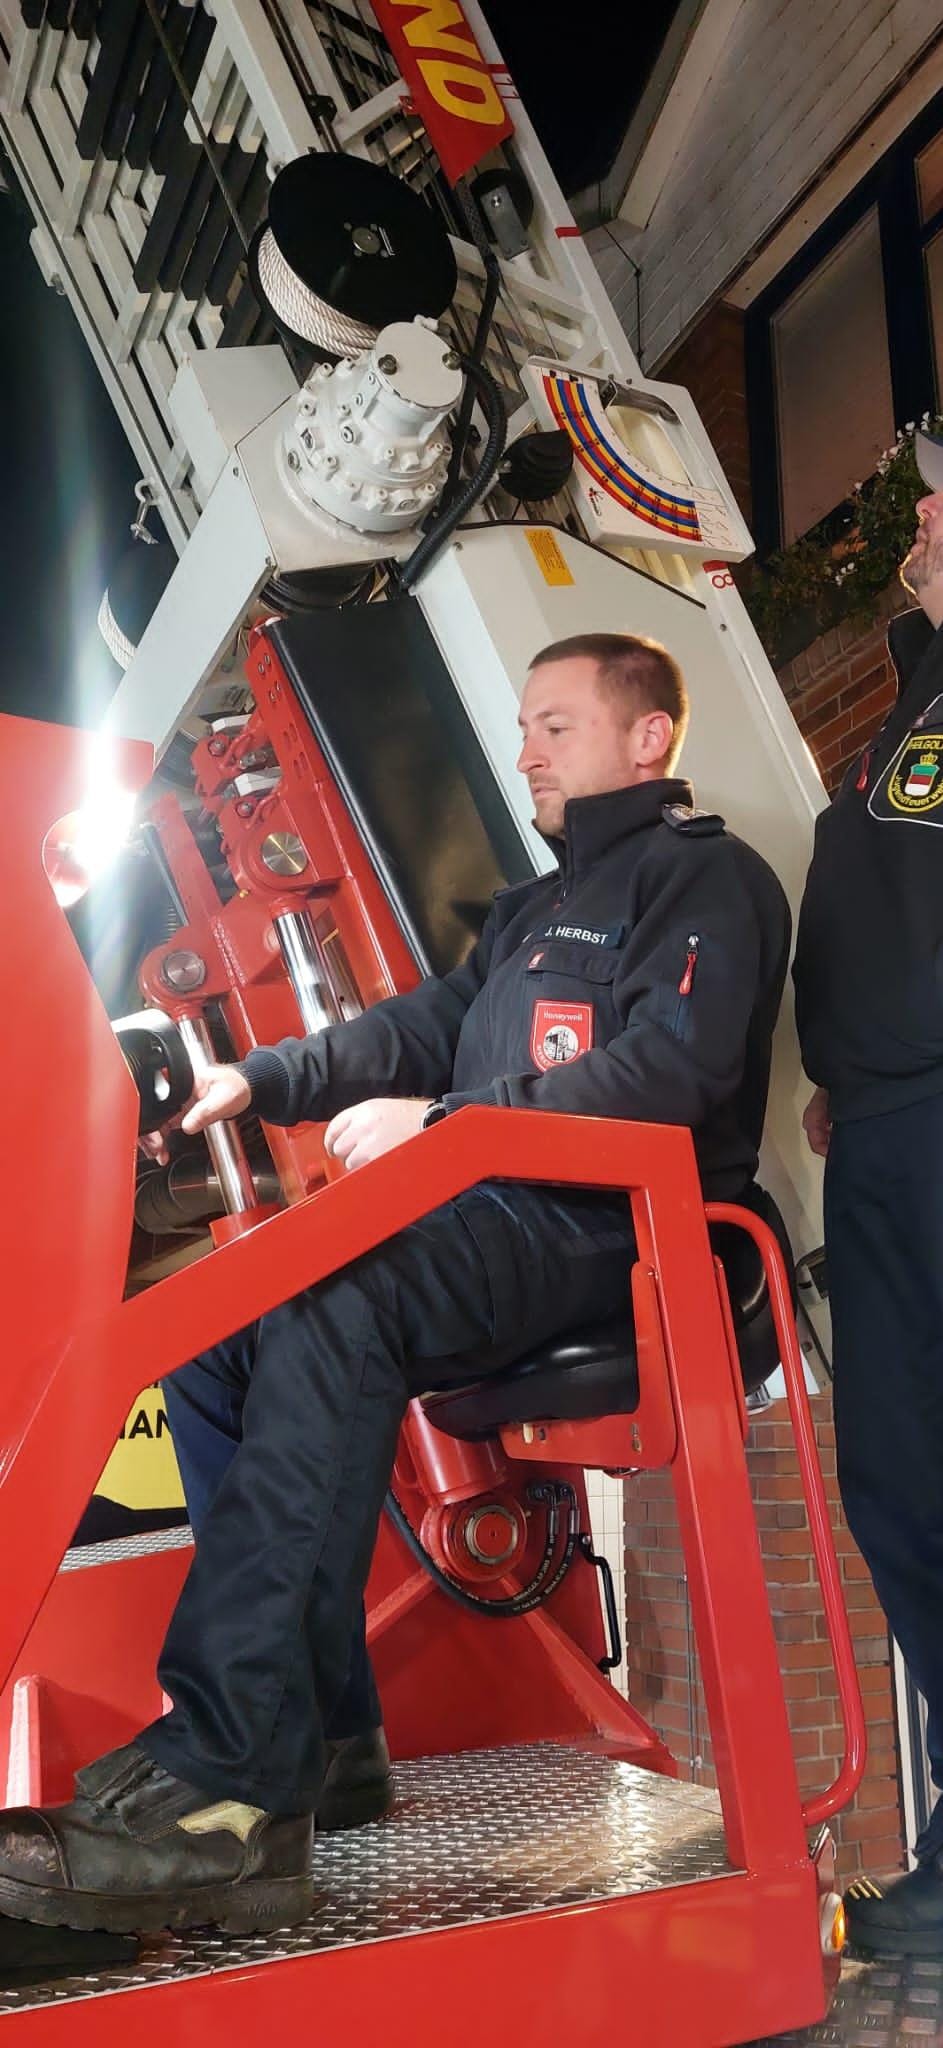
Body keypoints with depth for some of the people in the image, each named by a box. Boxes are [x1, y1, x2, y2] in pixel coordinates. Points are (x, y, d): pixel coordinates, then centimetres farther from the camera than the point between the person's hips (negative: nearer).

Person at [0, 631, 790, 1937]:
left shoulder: (711, 879, 1)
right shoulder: (534, 908, 31)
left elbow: (665, 1071, -15)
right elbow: (428, 1026, 25)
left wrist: (444, 1122, -20)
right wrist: (261, 1080, 10)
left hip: (608, 1229, -9)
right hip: (498, 1222, 9)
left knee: (330, 1308, -33)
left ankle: (234, 1792, -35)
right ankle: (322, 1729, -7)